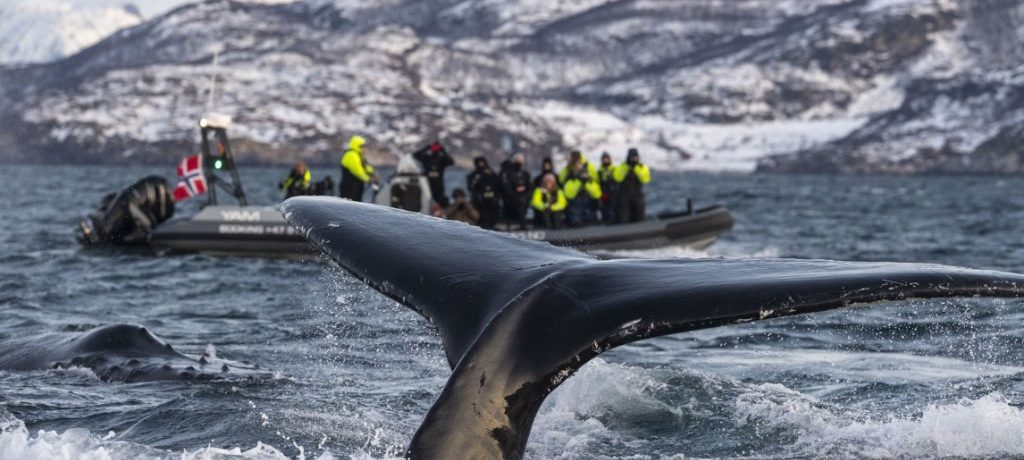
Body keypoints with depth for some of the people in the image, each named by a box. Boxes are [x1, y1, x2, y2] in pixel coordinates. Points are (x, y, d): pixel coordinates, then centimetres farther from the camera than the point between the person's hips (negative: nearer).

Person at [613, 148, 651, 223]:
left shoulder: (643, 167, 5)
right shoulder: (621, 167, 3)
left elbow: (645, 179, -12)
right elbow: (618, 178, -15)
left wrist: (636, 167, -16)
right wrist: (627, 166, -18)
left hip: (638, 197, 2)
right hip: (624, 197, -2)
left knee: (639, 220, 3)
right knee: (623, 220, -11)